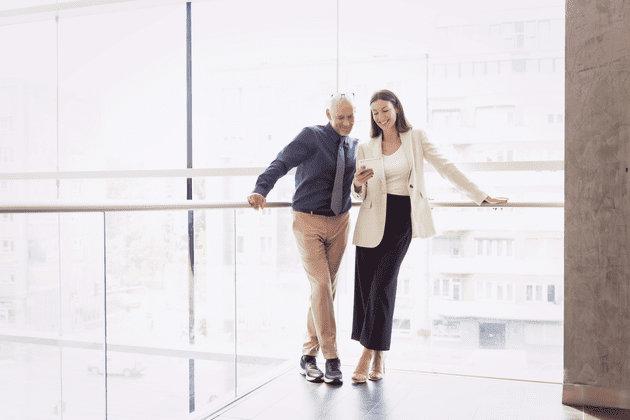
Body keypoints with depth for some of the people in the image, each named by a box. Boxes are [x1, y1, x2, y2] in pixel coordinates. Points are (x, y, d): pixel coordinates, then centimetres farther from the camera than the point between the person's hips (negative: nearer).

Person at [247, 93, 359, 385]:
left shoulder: (355, 146, 9)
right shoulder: (311, 137, -8)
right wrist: (261, 190, -35)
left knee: (328, 289, 7)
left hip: (339, 222, 5)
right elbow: (281, 164, -19)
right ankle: (331, 358, -1)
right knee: (321, 287, -11)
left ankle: (308, 355, 19)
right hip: (308, 222, -5)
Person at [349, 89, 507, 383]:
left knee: (383, 283, -9)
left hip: (402, 218, -1)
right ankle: (379, 357, 11)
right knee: (365, 285, -2)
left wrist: (481, 197, 3)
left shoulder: (416, 139, 7)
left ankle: (370, 353, 1)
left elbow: (446, 168, 6)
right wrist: (358, 184, -13)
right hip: (373, 219, 2)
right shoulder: (366, 148, 10)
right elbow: (358, 194, 11)